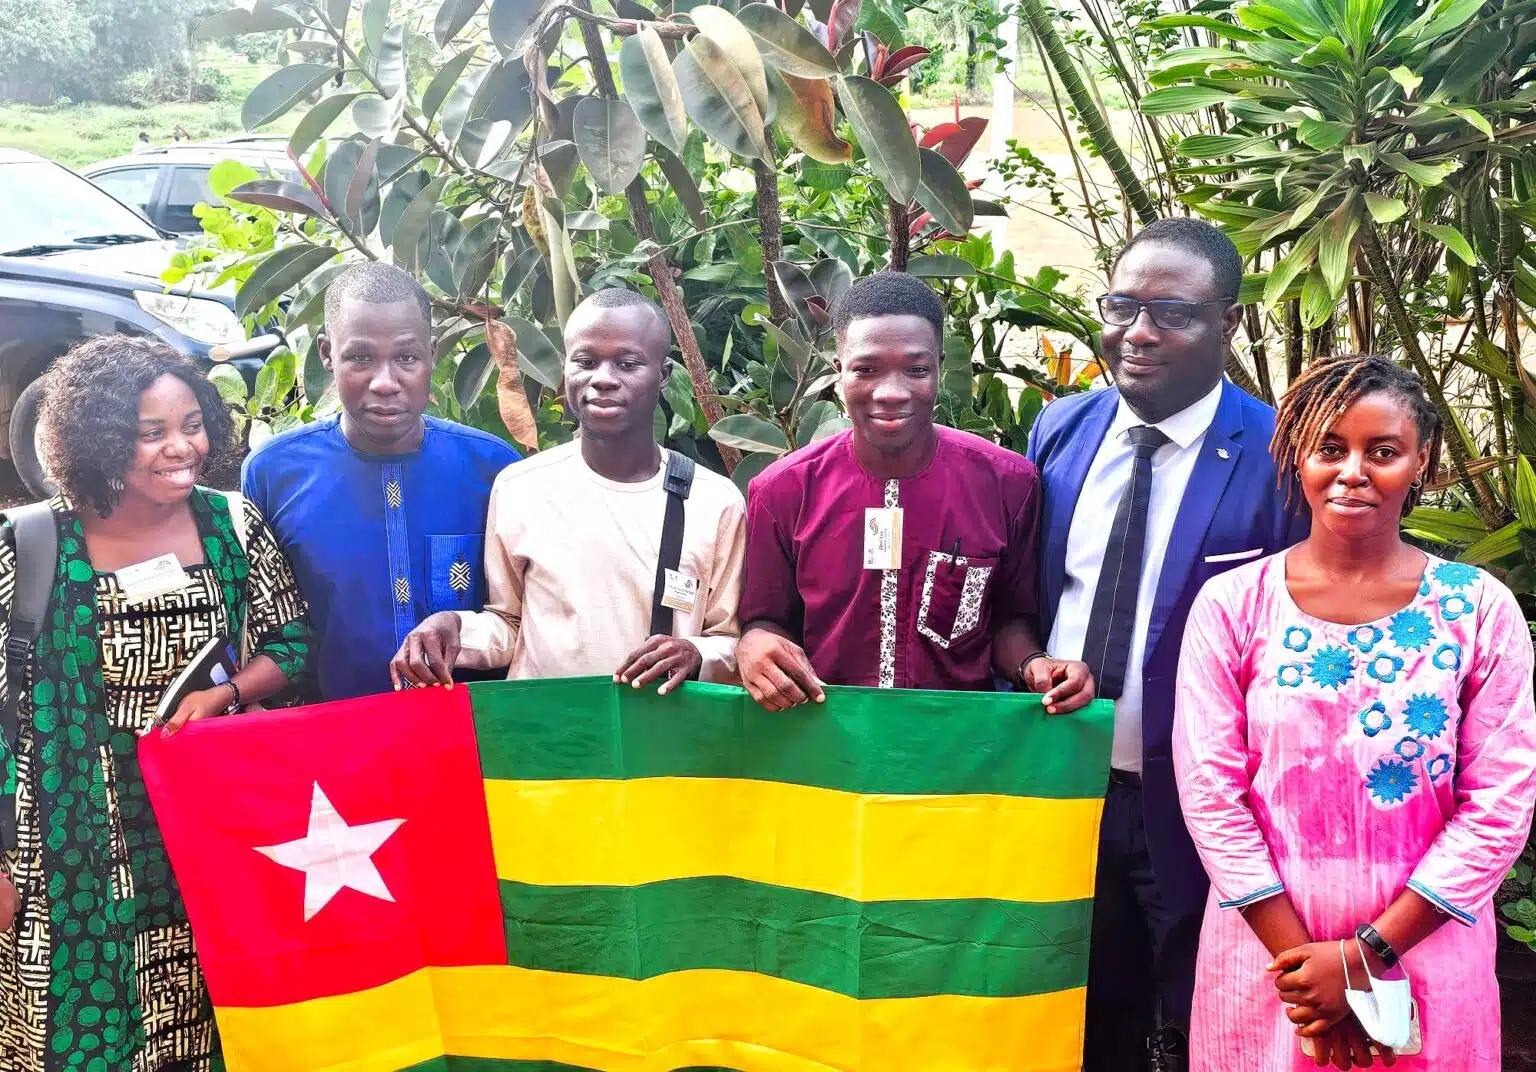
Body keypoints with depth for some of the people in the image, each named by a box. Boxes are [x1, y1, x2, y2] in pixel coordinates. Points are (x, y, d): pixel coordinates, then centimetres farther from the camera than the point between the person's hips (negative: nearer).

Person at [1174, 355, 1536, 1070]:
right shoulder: (1232, 603, -5)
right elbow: (1210, 791, -7)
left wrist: (1369, 953, -12)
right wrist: (1300, 956, -11)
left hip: (1425, 948, 0)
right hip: (1266, 947, 0)